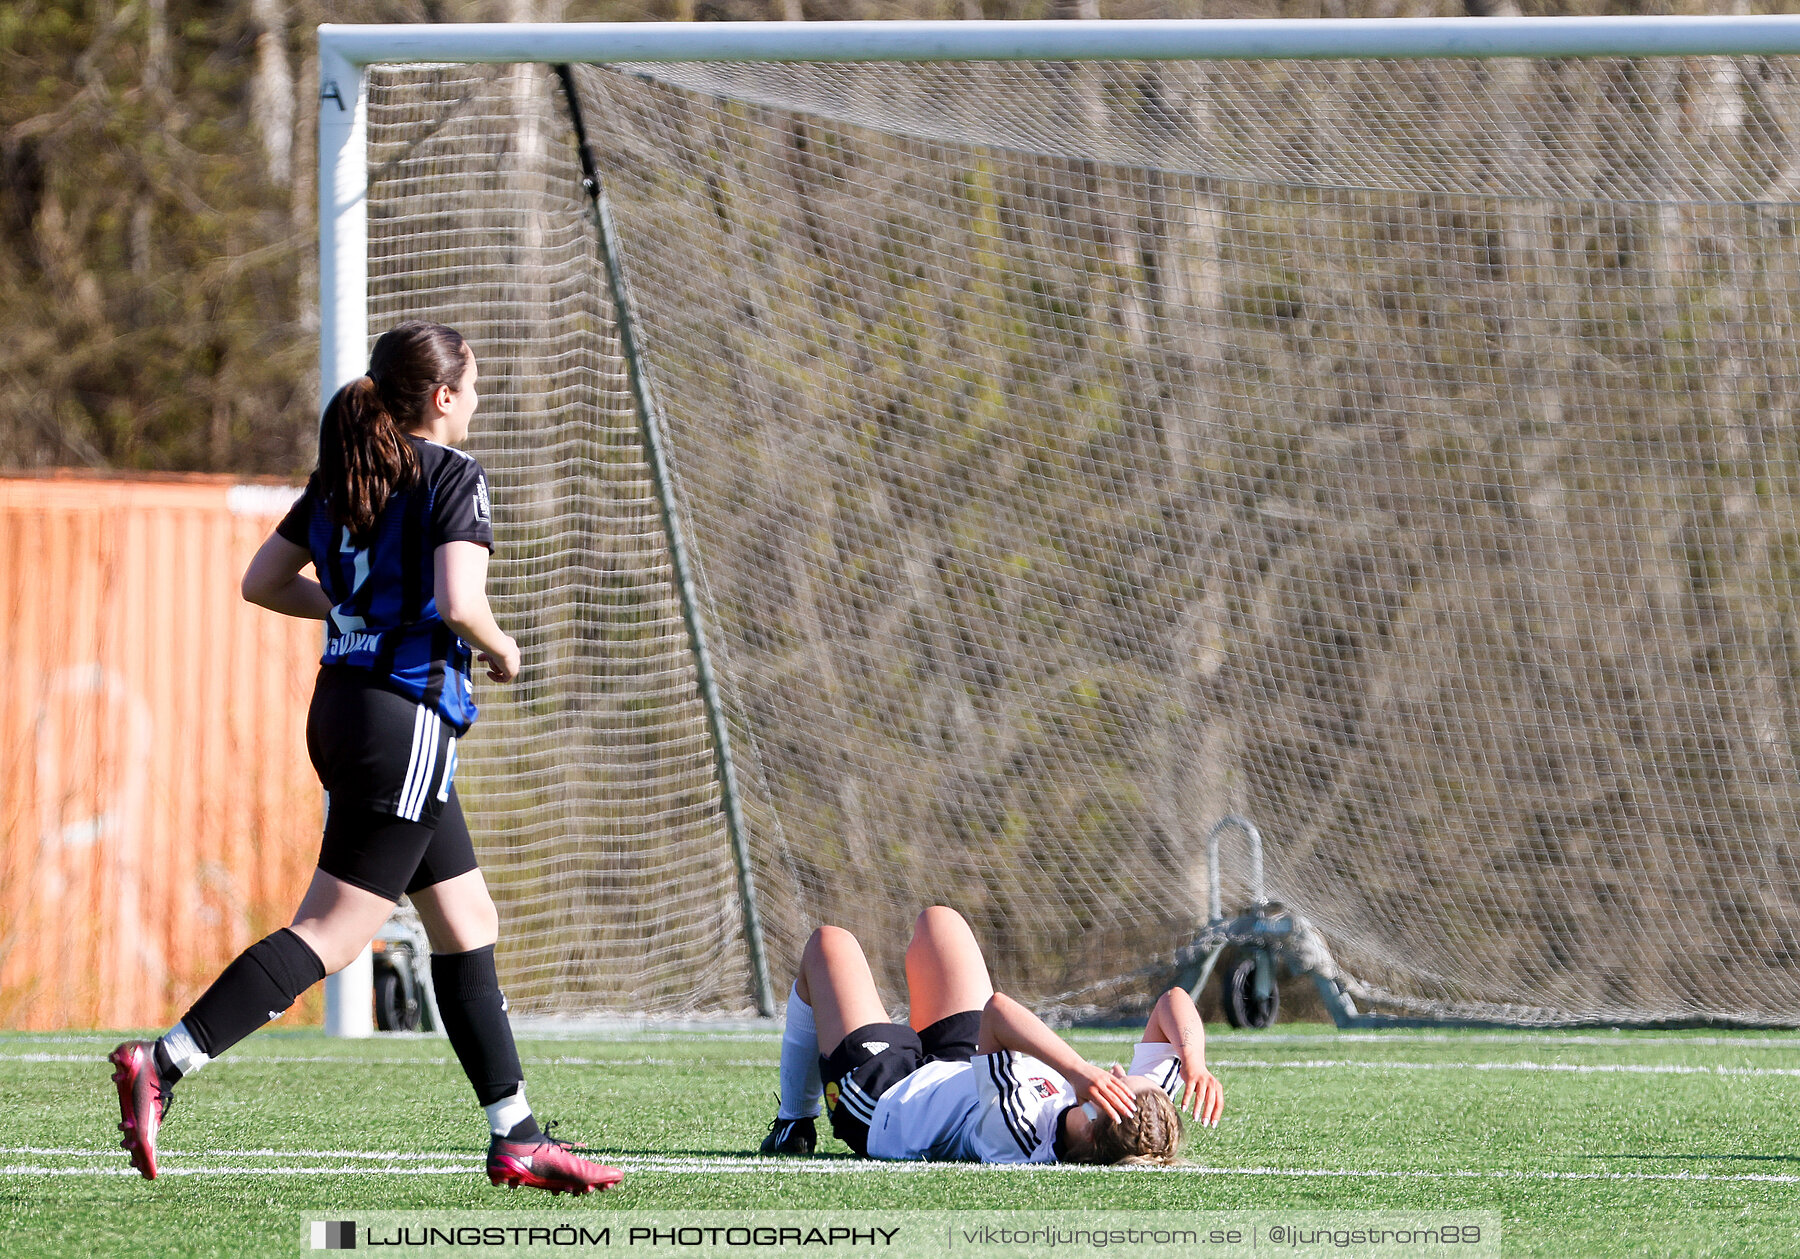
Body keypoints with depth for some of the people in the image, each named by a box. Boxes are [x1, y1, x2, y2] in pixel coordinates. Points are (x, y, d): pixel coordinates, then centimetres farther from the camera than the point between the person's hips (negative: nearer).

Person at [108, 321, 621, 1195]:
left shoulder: (344, 475, 11)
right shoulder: (452, 476, -10)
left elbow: (261, 582, 13)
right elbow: (458, 600, -23)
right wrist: (500, 650, -3)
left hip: (343, 708, 9)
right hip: (407, 721, -9)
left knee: (467, 923, 14)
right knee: (331, 933, -9)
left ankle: (514, 1138, 17)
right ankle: (162, 1065, -18)